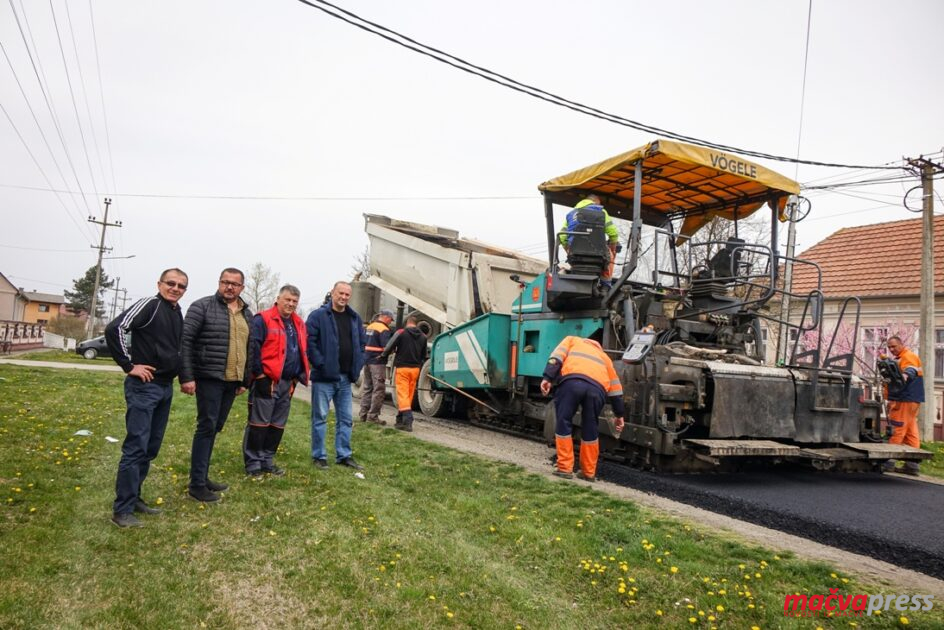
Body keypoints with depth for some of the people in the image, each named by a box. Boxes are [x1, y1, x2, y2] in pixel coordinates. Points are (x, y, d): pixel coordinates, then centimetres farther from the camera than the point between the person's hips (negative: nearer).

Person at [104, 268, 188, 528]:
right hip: (144, 386, -8)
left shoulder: (178, 313, 13)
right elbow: (115, 329, -20)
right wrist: (129, 365, -17)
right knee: (136, 447, -6)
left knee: (151, 447, 13)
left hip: (166, 387, 8)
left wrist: (183, 375, 14)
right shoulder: (150, 304, -10)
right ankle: (122, 509, 2)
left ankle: (133, 497, 25)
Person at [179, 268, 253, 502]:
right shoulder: (202, 307, -6)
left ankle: (203, 476, 24)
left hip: (232, 381, 6)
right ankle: (197, 484, 3)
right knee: (207, 427, -5)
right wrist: (186, 377, -16)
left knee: (215, 428, 13)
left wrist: (244, 380, 17)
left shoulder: (247, 314, 14)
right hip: (209, 378, -6)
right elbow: (185, 341, -11)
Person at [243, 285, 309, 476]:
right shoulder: (263, 320, -8)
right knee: (259, 423, -1)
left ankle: (267, 461, 24)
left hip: (288, 383, 7)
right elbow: (253, 347, -14)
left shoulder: (298, 324, 15)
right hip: (266, 381, -7)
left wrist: (300, 374, 14)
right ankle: (253, 463, 9)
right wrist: (258, 374, -16)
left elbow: (303, 351, 22)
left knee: (278, 425, 13)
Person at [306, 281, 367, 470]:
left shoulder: (354, 318, 12)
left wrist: (358, 365, 5)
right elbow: (309, 341, -13)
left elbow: (362, 343, 16)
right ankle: (319, 456, 14)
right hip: (324, 376, -6)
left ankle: (344, 455, 22)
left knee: (346, 419, 11)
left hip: (346, 378, 6)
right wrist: (320, 363, -18)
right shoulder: (318, 315, -6)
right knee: (320, 418, 3)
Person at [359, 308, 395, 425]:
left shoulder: (370, 326, 15)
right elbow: (387, 348, -21)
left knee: (367, 387, 14)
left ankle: (363, 414, 16)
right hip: (377, 362, -9)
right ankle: (372, 416, -5)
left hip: (367, 360, 9)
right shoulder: (384, 329, -12)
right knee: (379, 390, -4)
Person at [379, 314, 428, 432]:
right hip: (415, 369, 5)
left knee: (402, 394, -7)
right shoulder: (423, 337, 9)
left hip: (402, 368, -5)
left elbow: (389, 348, -7)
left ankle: (408, 421, -19)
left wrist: (383, 356, 10)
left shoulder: (401, 333, -7)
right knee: (409, 395, 13)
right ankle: (400, 419, 24)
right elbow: (424, 356, 15)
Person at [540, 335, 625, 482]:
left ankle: (565, 469, 10)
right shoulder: (603, 356, 41)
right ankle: (589, 473, 24)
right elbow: (615, 386, 38)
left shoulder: (572, 340, 35)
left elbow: (556, 357, 13)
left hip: (572, 382, -3)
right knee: (590, 430, 17)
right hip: (597, 388, 3)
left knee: (563, 424, 10)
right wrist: (619, 415, 43)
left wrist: (547, 378, 2)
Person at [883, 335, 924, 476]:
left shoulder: (908, 356, -11)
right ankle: (912, 465, 11)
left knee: (896, 431, -8)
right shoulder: (900, 358, 23)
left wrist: (906, 375, -52)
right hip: (910, 401, 11)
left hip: (905, 401, -11)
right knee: (911, 433, 9)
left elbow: (910, 369, -33)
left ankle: (888, 461, -6)